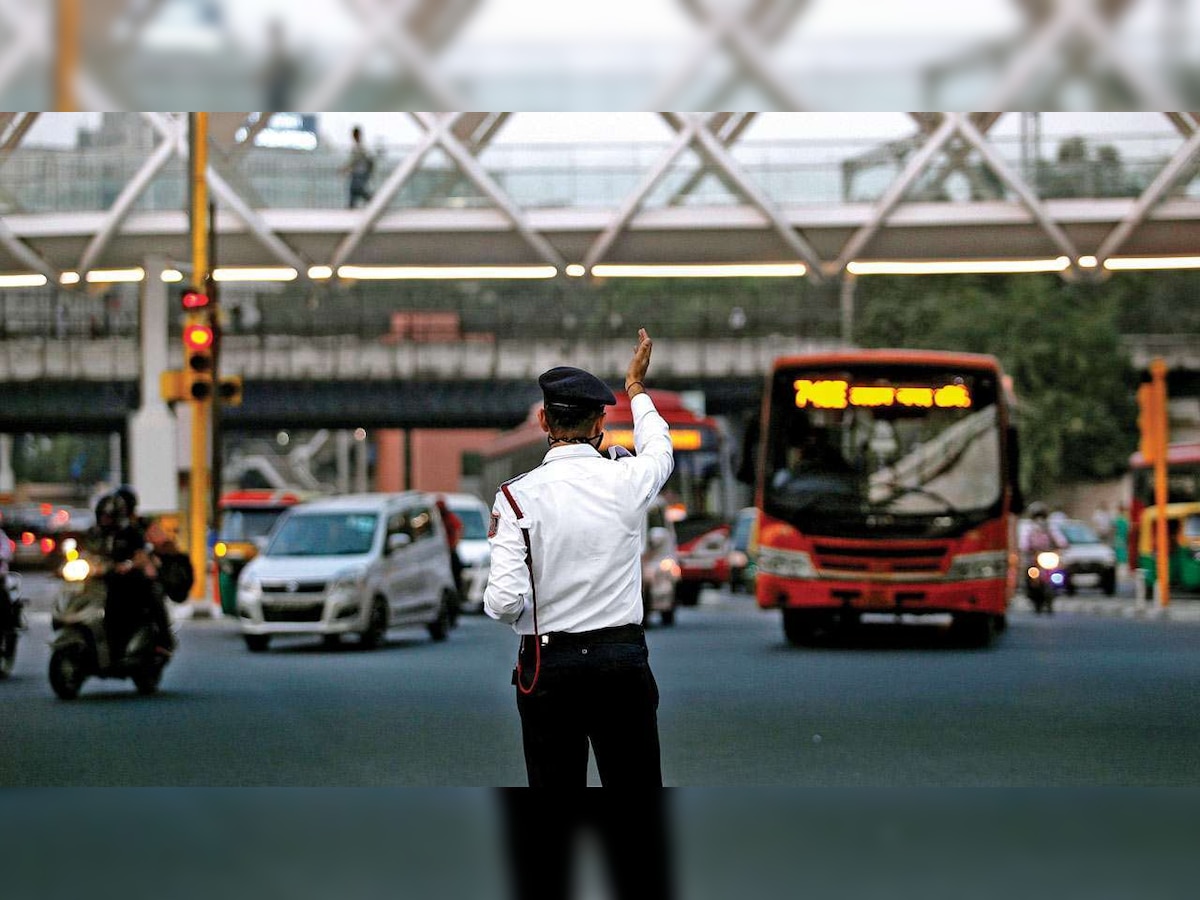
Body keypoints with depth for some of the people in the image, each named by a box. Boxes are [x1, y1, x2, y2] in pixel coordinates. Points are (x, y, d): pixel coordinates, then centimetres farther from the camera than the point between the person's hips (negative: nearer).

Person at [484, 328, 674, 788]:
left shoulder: (517, 496, -9)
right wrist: (636, 388, 40)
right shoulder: (627, 482, -3)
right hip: (622, 662, 1)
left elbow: (503, 603, -15)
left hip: (547, 666, -1)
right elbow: (659, 449, 23)